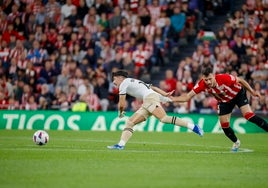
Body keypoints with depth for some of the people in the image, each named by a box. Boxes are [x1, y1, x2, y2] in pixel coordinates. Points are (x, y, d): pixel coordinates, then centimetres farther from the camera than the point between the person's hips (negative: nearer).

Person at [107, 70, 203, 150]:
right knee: (130, 122, 6)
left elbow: (122, 104, 6)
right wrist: (165, 94, 15)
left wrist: (120, 112, 26)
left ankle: (192, 126, -33)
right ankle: (121, 145, -5)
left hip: (150, 97, -10)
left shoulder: (124, 83, 7)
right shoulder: (134, 81, 34)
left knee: (164, 118, -26)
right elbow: (153, 87, 25)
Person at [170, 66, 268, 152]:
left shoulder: (224, 78, -38)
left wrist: (252, 92, -15)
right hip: (224, 101, 4)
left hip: (238, 94, -4)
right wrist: (173, 99, -41)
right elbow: (187, 97, -26)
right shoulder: (202, 85, -30)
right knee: (224, 126, -1)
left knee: (249, 116, -21)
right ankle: (236, 142, 26)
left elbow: (240, 80, -20)